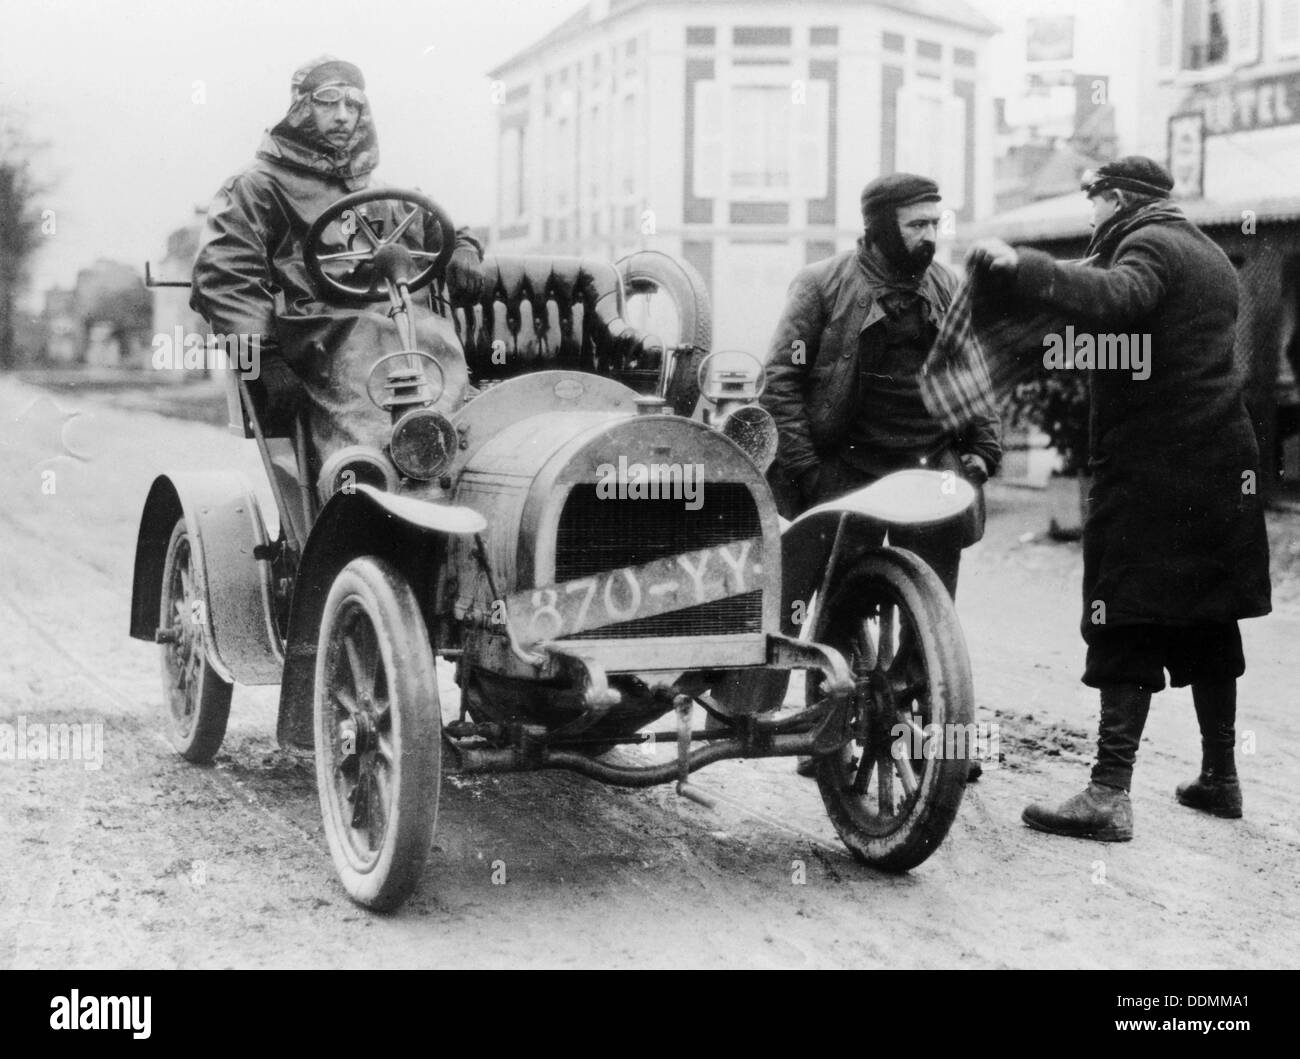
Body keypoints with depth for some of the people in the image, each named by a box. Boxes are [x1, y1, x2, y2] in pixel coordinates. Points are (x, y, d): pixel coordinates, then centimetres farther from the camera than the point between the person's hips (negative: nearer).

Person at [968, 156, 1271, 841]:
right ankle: (1219, 777, 24)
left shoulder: (1147, 243, -7)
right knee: (1207, 622, 15)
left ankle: (1109, 793, -13)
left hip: (1149, 468, -9)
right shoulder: (1209, 255, 22)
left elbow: (1117, 300, -30)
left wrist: (1021, 266, -35)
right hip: (1222, 464, 9)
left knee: (1127, 629, -10)